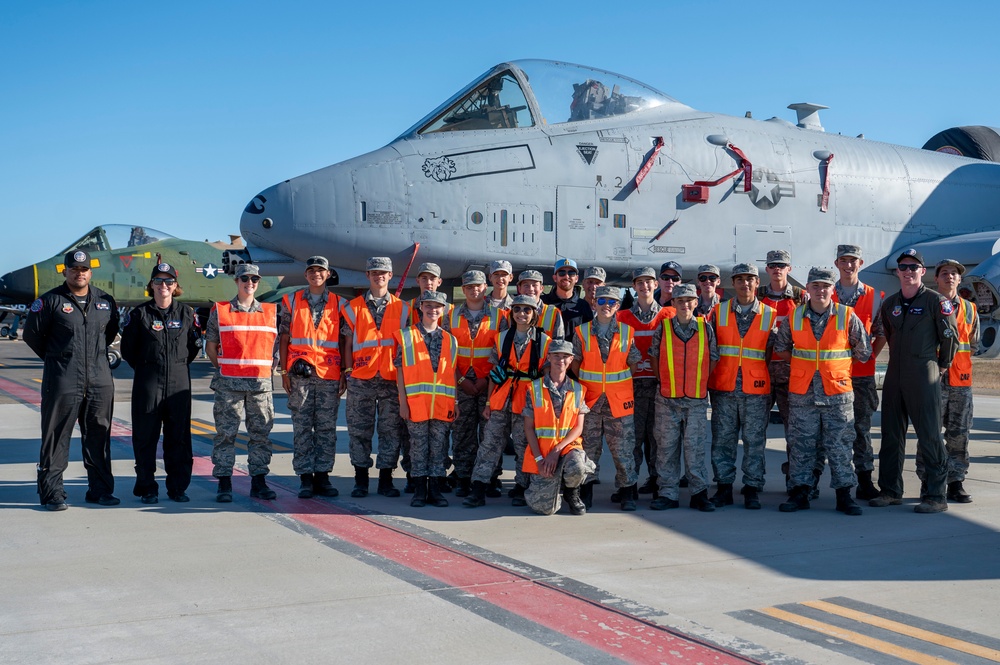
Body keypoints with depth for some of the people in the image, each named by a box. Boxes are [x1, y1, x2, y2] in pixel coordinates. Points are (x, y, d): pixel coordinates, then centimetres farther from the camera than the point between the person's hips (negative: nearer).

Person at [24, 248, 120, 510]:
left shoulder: (105, 301, 10)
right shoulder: (50, 301, -2)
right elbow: (31, 334, 3)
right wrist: (56, 358, 9)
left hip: (100, 380, 4)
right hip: (62, 381, -4)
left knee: (99, 437, 9)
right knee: (56, 437, -1)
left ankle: (100, 489, 18)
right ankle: (52, 492, 6)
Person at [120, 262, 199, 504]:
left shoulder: (186, 313, 7)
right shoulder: (139, 314, 2)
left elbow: (194, 346, 14)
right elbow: (127, 348, 7)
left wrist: (181, 365, 6)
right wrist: (145, 368, 4)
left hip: (179, 382, 2)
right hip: (147, 383, -2)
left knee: (179, 436, 5)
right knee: (145, 436, 0)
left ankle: (178, 487, 14)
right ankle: (147, 488, 9)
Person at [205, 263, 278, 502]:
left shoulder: (271, 311, 10)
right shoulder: (220, 311, 4)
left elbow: (277, 343, 16)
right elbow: (211, 346, 8)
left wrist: (266, 367, 7)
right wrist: (224, 369, 3)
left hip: (261, 382, 2)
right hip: (228, 383, -2)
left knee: (261, 433, 5)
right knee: (226, 433, 0)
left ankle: (259, 482, 13)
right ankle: (224, 483, 6)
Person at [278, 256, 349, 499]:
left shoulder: (339, 305, 9)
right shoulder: (292, 301, 9)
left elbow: (344, 341, 10)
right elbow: (284, 338, 8)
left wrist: (344, 373, 3)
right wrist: (284, 371, 1)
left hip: (330, 374, 1)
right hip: (300, 374, 0)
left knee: (327, 428, 2)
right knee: (302, 427, 1)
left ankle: (322, 476, 10)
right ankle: (305, 478, 5)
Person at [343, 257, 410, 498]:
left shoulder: (402, 308, 10)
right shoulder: (354, 307, 9)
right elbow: (348, 343, 10)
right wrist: (348, 370, 1)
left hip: (392, 379, 0)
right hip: (361, 379, 0)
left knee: (391, 430, 2)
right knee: (359, 430, 2)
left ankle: (386, 479, 11)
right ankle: (361, 480, 11)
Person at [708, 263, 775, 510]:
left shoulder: (770, 316, 5)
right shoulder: (719, 312, 7)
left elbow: (773, 353, 8)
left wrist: (772, 387, 4)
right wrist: (710, 381, 6)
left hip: (756, 390, -1)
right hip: (723, 388, 1)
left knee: (755, 441, 2)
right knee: (722, 440, 4)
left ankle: (752, 489, 10)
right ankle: (724, 487, 13)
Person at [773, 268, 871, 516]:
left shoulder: (847, 316, -2)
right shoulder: (794, 317, 3)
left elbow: (863, 351, 7)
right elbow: (780, 346, 18)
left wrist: (837, 365, 10)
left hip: (838, 392, -2)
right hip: (802, 393, 2)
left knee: (840, 445, 2)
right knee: (801, 444, 6)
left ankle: (844, 494, 10)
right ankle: (800, 492, 14)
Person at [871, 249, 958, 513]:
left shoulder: (936, 301, -6)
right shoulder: (889, 304, 11)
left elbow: (950, 337, -2)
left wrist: (942, 365, 6)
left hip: (924, 377, -6)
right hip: (894, 376, 6)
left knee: (930, 436, -4)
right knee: (891, 435, 10)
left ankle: (935, 496, 0)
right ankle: (890, 491, 19)